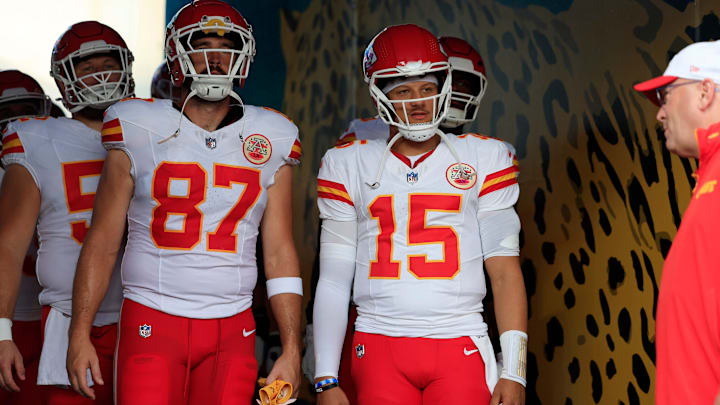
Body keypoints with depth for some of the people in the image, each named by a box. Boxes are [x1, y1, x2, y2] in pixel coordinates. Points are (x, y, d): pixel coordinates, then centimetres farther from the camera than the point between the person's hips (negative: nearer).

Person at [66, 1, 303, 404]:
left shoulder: (270, 144, 7)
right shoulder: (139, 132, 2)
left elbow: (280, 254, 8)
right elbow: (102, 241, 4)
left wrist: (291, 350, 2)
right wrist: (80, 334, -2)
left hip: (232, 333, 2)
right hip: (152, 323, -1)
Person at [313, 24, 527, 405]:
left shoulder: (484, 159, 7)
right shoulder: (348, 166, 8)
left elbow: (505, 272, 5)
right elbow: (333, 280, 7)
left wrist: (513, 373, -2)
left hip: (461, 348, 0)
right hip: (381, 348, 0)